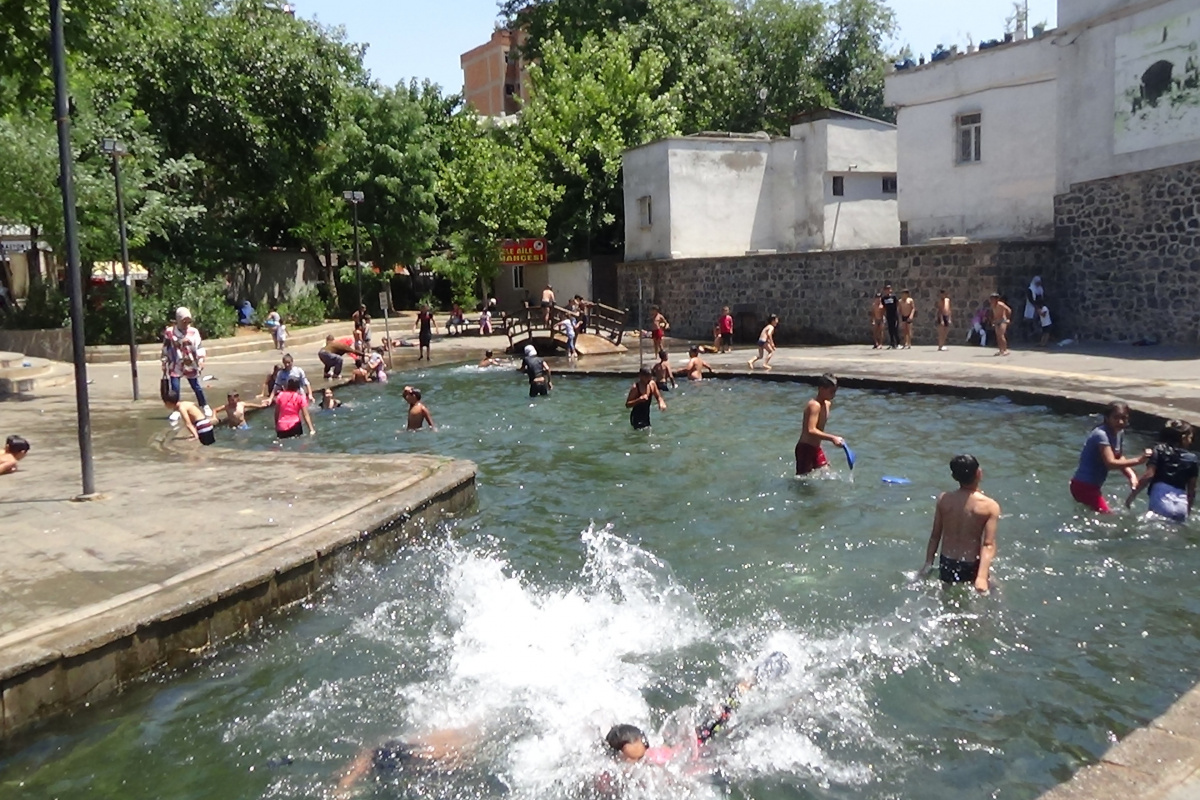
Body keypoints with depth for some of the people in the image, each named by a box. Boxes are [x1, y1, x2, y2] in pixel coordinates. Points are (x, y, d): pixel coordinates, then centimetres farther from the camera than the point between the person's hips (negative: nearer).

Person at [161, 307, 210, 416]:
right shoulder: (169, 332, -5)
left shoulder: (194, 332, -4)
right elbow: (165, 350, 2)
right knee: (175, 388, -2)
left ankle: (205, 406, 23)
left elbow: (199, 347, -5)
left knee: (197, 387, 9)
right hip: (175, 366, 0)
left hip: (190, 365, 0)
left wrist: (201, 360, -15)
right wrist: (164, 365, 3)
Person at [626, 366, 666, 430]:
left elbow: (658, 397, 8)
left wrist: (661, 403, -16)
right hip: (637, 418, -7)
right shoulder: (635, 388, -20)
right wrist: (639, 399, -33)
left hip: (646, 416, 7)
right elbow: (627, 405, -19)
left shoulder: (652, 384, -4)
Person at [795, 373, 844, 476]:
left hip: (816, 448, 9)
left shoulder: (827, 404, 7)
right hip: (805, 448, -9)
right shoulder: (814, 405, -22)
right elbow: (811, 430, -34)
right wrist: (832, 438, -39)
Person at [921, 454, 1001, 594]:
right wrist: (982, 576, -25)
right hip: (971, 566, -3)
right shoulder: (990, 506, -15)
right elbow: (989, 544, -22)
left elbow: (935, 535, 0)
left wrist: (928, 563, 8)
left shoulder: (943, 499, -7)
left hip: (947, 563, 4)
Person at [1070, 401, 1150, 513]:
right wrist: (1138, 461, -36)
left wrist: (1131, 475, -14)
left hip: (1092, 485, 10)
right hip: (1084, 486, -10)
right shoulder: (1101, 434, -24)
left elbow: (1120, 459, 3)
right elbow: (1110, 463, -31)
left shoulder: (1119, 433, 4)